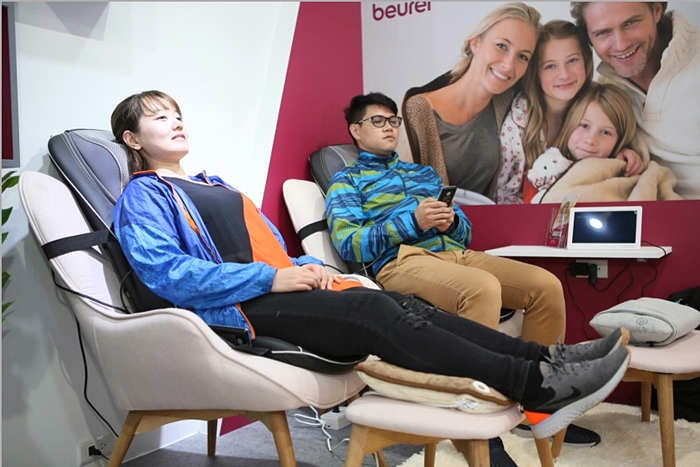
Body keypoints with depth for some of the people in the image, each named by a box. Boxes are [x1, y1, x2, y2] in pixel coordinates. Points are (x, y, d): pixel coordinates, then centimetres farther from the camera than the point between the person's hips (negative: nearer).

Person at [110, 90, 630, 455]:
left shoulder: (216, 186, 29)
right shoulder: (143, 196, 4)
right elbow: (167, 272, -13)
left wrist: (307, 266, 5)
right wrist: (271, 278, -18)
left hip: (279, 287, 8)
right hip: (237, 310, -8)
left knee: (395, 303, -14)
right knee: (374, 311, -26)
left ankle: (544, 360, -21)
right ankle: (536, 386, -29)